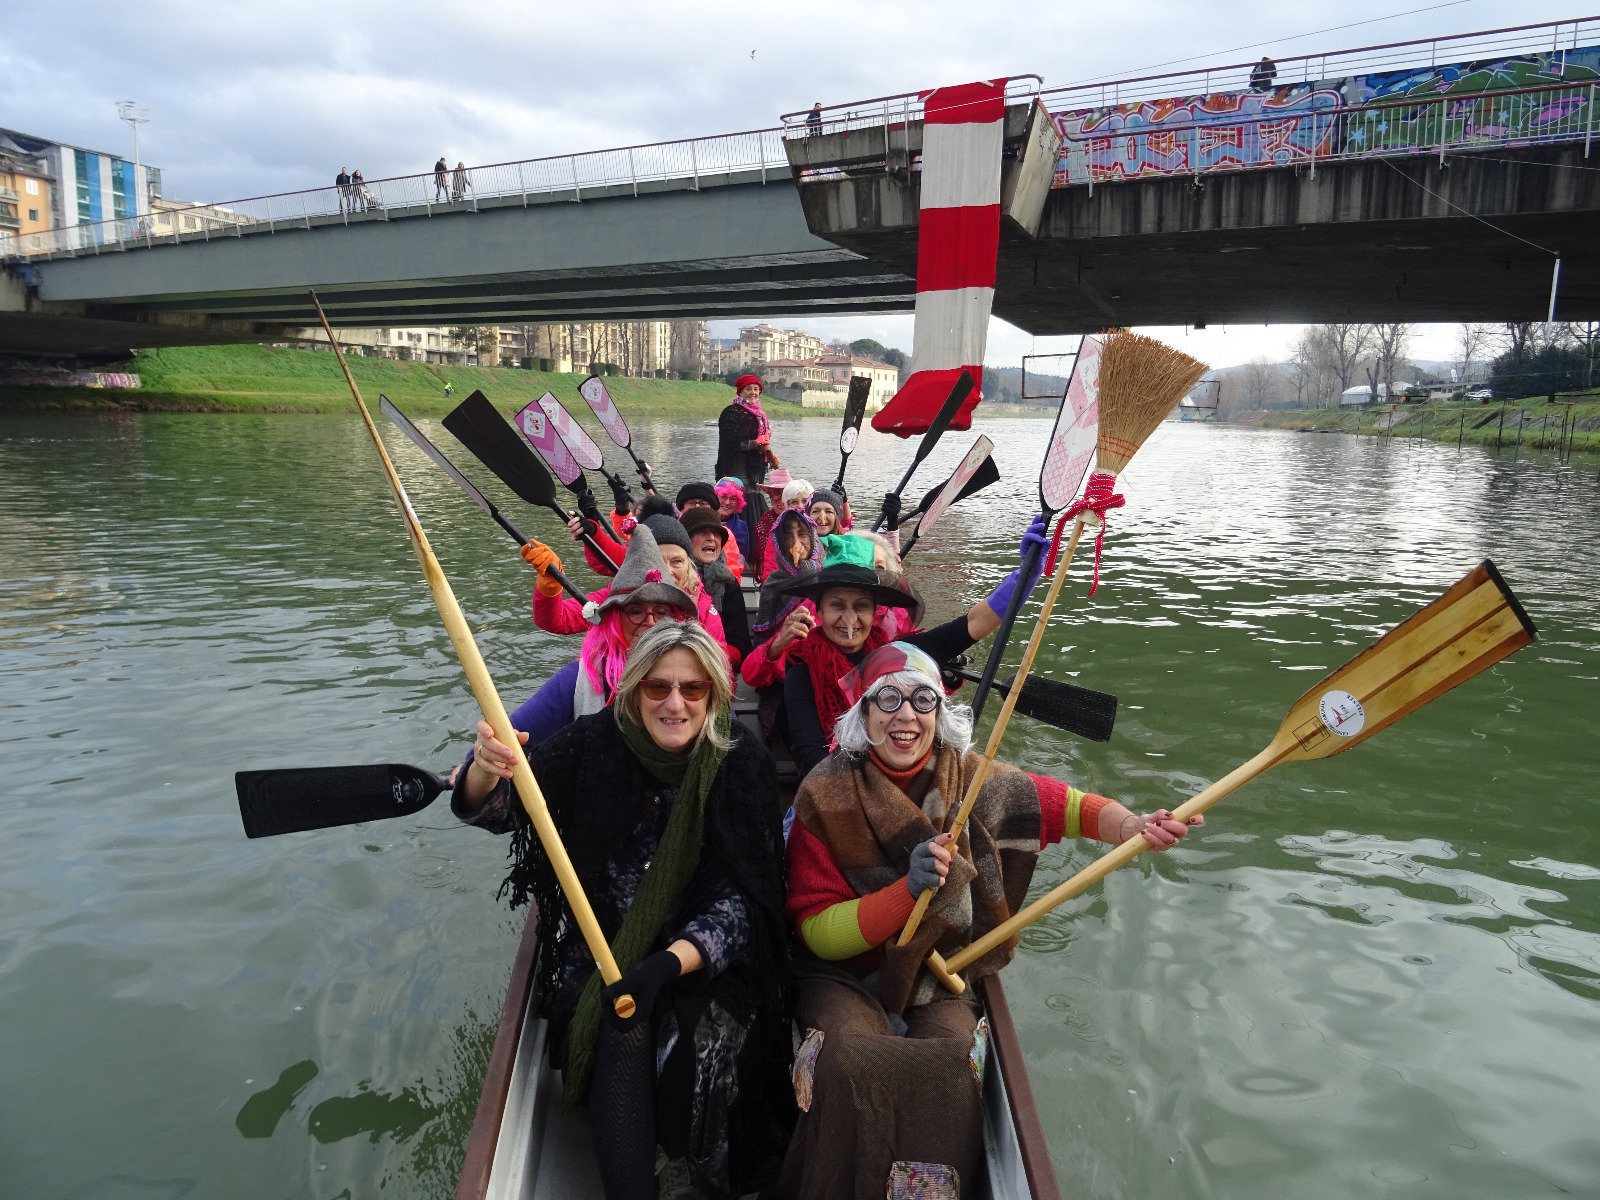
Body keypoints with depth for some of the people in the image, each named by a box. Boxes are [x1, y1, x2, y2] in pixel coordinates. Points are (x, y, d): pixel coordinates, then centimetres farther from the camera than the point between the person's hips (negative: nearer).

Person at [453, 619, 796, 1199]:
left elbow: (741, 901, -13)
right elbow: (498, 808, -16)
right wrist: (485, 770, -40)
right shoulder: (596, 745, -7)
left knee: (696, 1049, -27)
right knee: (622, 1034, -28)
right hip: (603, 949, 1)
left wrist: (670, 963, -29)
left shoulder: (744, 767, -9)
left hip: (702, 960, 0)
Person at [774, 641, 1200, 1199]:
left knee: (954, 1064, -27)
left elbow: (1071, 806, 1)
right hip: (846, 976, -2)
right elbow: (818, 932, -13)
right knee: (848, 1060, -31)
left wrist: (1131, 827, -21)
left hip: (941, 976, 2)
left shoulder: (973, 780, -3)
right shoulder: (825, 797, -11)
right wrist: (907, 890, -28)